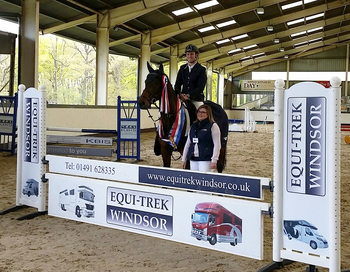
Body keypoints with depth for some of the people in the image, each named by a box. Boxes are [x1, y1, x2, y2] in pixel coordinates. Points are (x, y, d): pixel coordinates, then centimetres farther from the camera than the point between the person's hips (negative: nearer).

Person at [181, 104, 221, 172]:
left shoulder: (213, 126, -3)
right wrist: (184, 159, 14)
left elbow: (217, 145, -8)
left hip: (206, 159, -6)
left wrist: (214, 161, -16)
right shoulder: (193, 126, 15)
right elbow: (188, 143, 18)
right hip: (193, 159, 6)